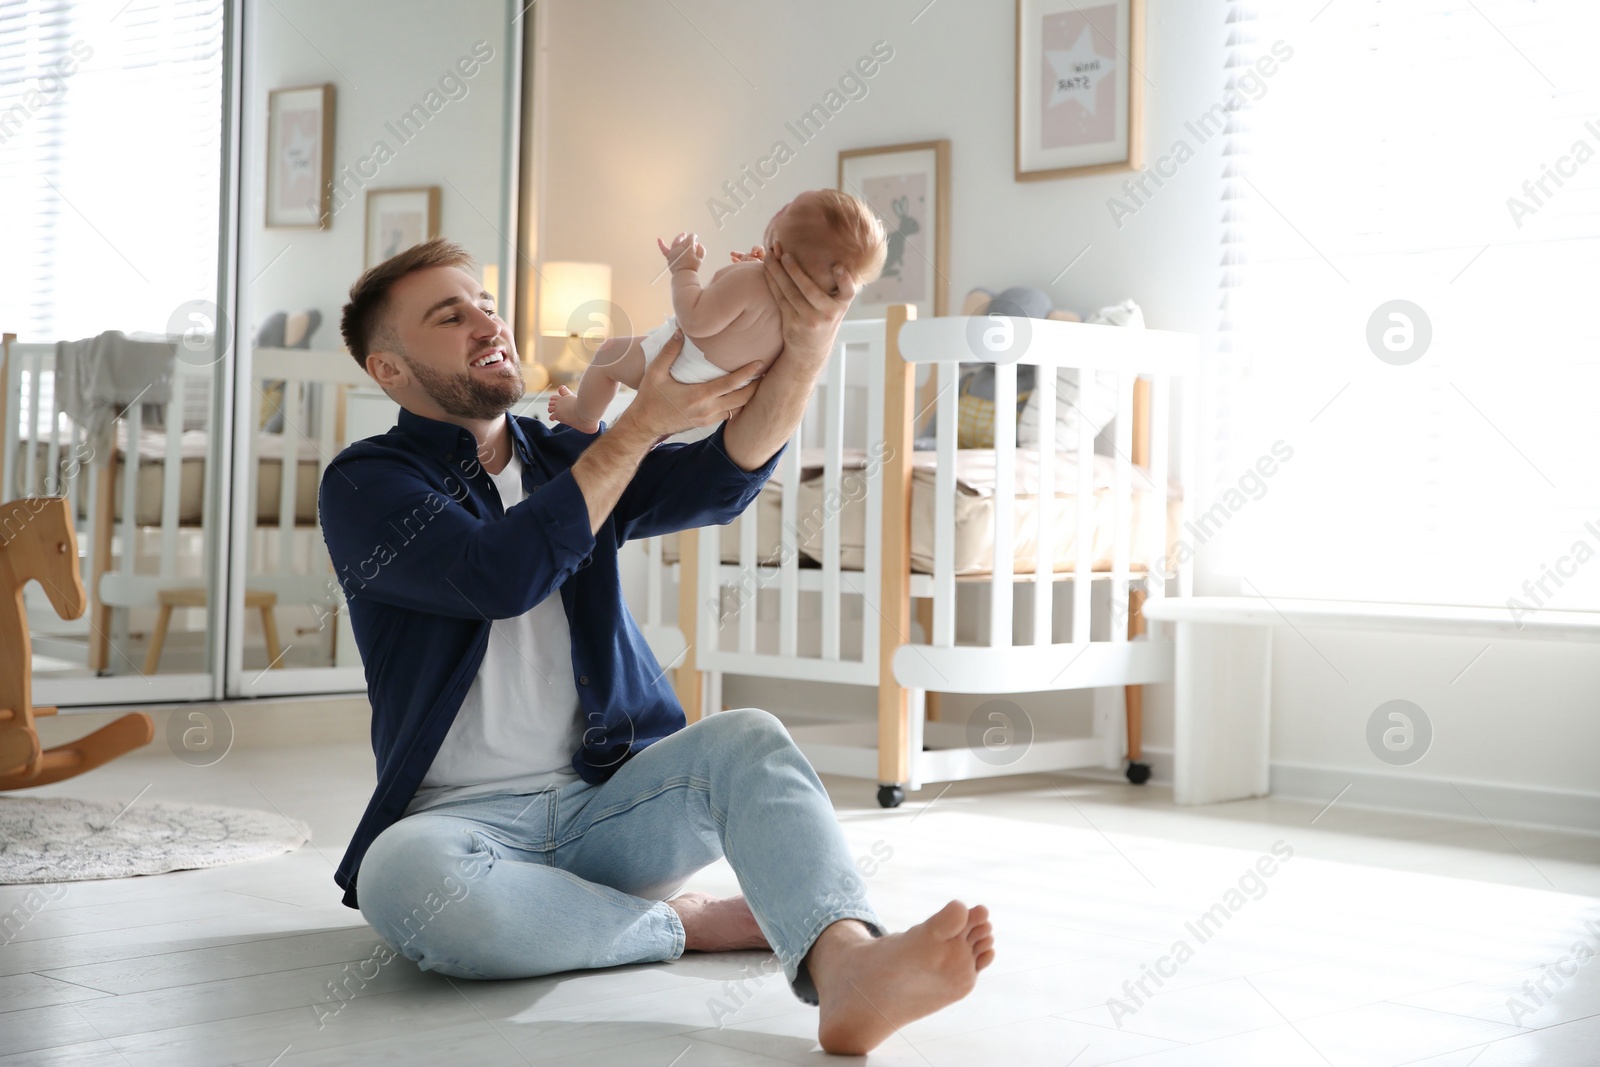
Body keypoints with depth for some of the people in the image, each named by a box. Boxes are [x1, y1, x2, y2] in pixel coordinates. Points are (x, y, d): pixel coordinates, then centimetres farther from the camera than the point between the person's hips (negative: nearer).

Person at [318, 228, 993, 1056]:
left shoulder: (569, 458, 15)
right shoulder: (364, 484, 0)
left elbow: (721, 479, -5)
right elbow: (500, 575, -20)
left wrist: (802, 351, -24)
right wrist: (643, 423, -14)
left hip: (606, 800, 4)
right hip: (469, 819, -3)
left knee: (747, 738, -25)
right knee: (407, 875, -37)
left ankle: (846, 966, -52)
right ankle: (678, 923, -18)